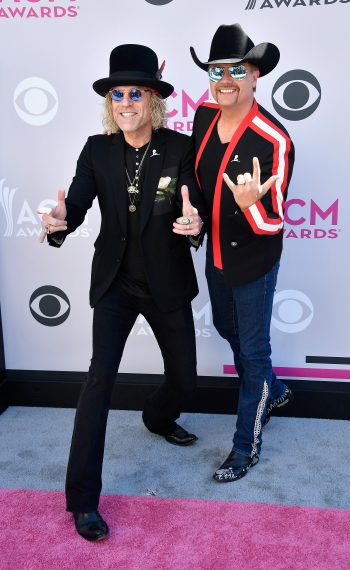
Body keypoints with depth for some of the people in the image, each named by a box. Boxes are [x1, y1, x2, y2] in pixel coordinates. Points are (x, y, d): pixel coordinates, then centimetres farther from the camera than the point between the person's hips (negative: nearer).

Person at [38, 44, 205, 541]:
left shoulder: (180, 149, -8)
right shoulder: (98, 150, -4)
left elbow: (194, 211, -12)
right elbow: (78, 202, -11)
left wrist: (195, 223, -37)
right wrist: (60, 219, -35)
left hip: (168, 285, 1)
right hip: (116, 283, -1)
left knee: (184, 378, 13)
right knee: (101, 375, -13)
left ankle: (158, 418, 52)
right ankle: (83, 498, -2)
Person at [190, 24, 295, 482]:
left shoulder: (274, 140, -25)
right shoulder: (204, 116, -6)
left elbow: (271, 224, -27)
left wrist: (248, 204, -42)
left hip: (253, 261, -7)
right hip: (216, 252, 7)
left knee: (253, 350, 7)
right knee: (227, 328, 25)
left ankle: (246, 446, 26)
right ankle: (273, 391, 52)